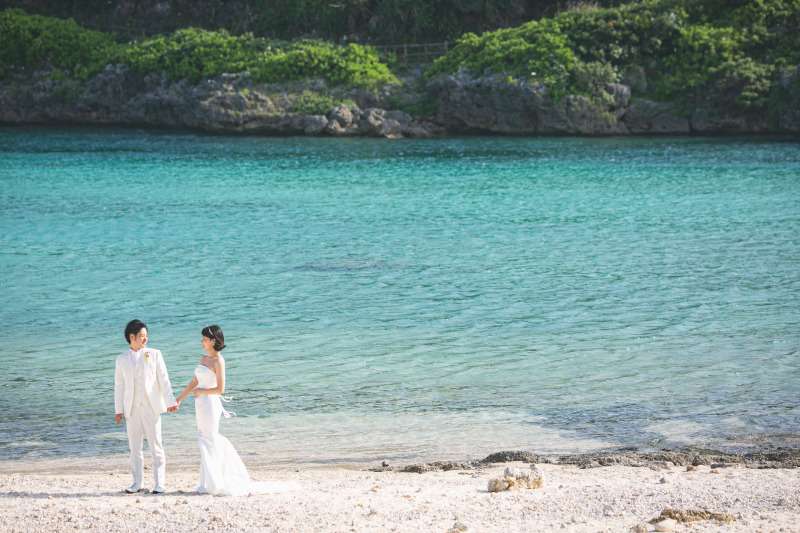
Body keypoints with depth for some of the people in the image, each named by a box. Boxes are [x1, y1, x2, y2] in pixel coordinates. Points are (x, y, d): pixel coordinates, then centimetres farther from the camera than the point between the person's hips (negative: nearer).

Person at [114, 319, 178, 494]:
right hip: (132, 410, 2)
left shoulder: (154, 354, 5)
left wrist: (170, 401, -6)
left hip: (151, 407, -2)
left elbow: (163, 379, 2)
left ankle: (159, 484, 1)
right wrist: (119, 410, 3)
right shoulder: (121, 359, 8)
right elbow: (119, 386, 8)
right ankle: (137, 483, 15)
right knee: (135, 448, 6)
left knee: (156, 447, -4)